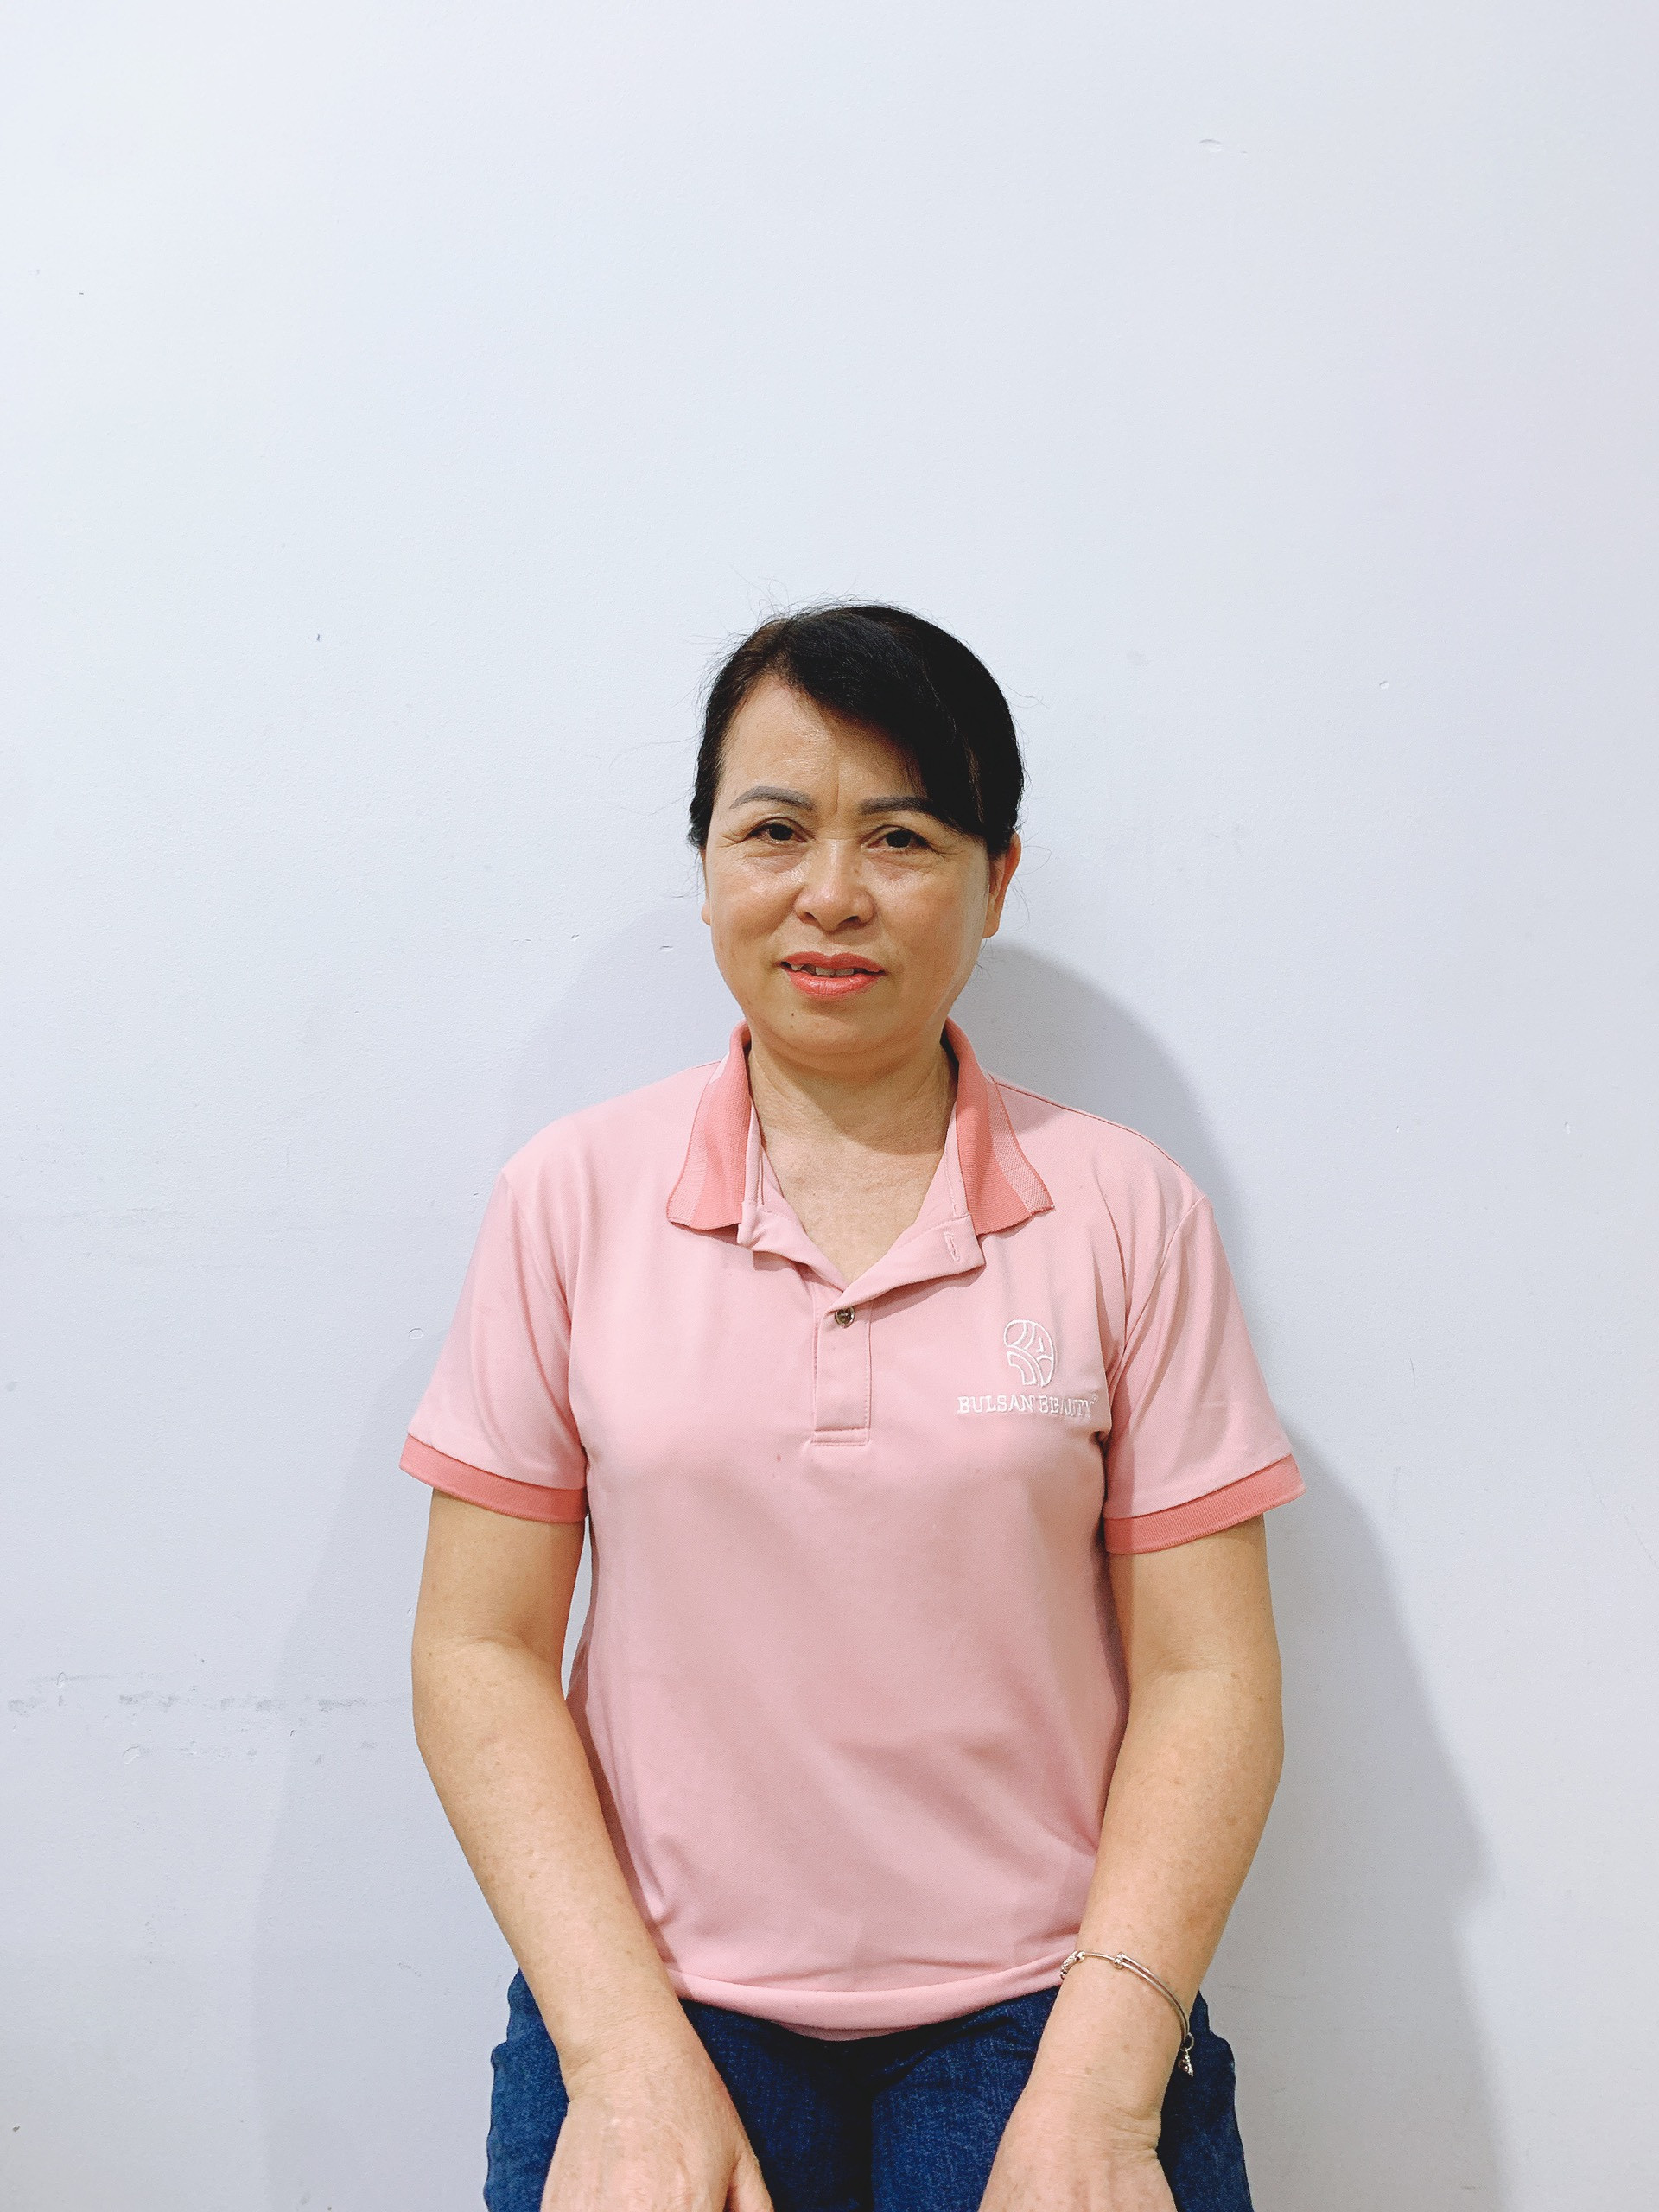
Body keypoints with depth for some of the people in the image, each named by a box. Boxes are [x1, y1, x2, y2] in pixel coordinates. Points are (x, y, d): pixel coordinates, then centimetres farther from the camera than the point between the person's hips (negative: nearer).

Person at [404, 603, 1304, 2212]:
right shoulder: (572, 1199, -1)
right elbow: (480, 1652, -1)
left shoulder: (1126, 1212, -2)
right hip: (657, 2002, 0)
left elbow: (1206, 1672, -3)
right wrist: (626, 2053, -10)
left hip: (1039, 2004, 1)